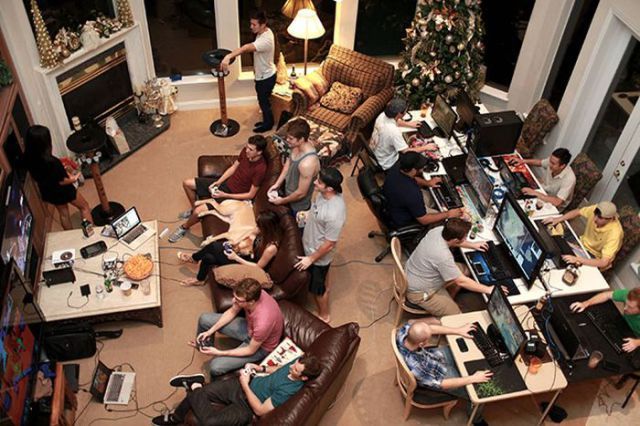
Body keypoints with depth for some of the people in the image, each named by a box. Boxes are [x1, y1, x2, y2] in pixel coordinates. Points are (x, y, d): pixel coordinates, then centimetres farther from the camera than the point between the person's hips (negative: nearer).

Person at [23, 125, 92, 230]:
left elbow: (37, 177, 2)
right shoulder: (52, 162, -38)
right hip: (63, 191, -6)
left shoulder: (29, 159, -16)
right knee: (84, 207, 20)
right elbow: (62, 181, -24)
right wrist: (75, 178, -3)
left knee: (63, 213, 28)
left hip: (47, 192, 7)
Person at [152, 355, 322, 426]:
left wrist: (245, 385, -19)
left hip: (246, 405, -6)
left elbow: (260, 410, -23)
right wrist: (260, 368, 0)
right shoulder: (296, 362, -9)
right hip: (246, 384, 7)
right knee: (199, 393, -3)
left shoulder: (289, 390, -29)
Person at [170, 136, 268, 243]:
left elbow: (251, 195, -22)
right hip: (225, 182, 7)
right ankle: (193, 209, 32)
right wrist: (218, 182, -6)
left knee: (198, 212, -20)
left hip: (233, 195, -7)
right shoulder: (246, 151, -11)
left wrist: (224, 195, -20)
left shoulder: (260, 169, -31)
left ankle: (184, 227, 13)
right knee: (187, 183, 7)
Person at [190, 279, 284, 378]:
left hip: (261, 347, -6)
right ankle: (205, 346, 36)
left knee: (215, 367, -18)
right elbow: (232, 312, -3)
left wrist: (219, 353, -22)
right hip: (249, 326, 6)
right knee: (204, 319, 3)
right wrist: (210, 331, -10)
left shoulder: (263, 322, -44)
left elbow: (251, 350, -25)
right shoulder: (251, 294, -26)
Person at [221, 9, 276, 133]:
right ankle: (266, 121, 43)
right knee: (263, 101, 24)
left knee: (264, 102, 10)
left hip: (266, 77, -9)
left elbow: (246, 48, -52)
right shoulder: (264, 32, -4)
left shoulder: (265, 39, -36)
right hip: (262, 74, 9)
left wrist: (228, 56, -65)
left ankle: (268, 125, 31)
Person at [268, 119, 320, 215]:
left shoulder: (307, 163, -41)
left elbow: (301, 193, -30)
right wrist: (277, 184, -1)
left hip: (298, 205, -7)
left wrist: (282, 201, -15)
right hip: (288, 191, 7)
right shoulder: (297, 146, -16)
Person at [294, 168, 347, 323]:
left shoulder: (335, 213, -41)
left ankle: (323, 316, 42)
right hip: (309, 245, 7)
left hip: (319, 255, -7)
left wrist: (311, 258, -18)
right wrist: (307, 215, 0)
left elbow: (329, 244, -27)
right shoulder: (324, 194, -16)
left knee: (317, 287, 17)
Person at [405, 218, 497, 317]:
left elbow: (452, 241, 13)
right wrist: (488, 289, -18)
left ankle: (448, 301, 30)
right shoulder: (443, 256, -38)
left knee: (464, 269, 16)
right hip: (419, 292, -9)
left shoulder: (439, 230, -14)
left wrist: (472, 245, 11)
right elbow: (461, 281, -26)